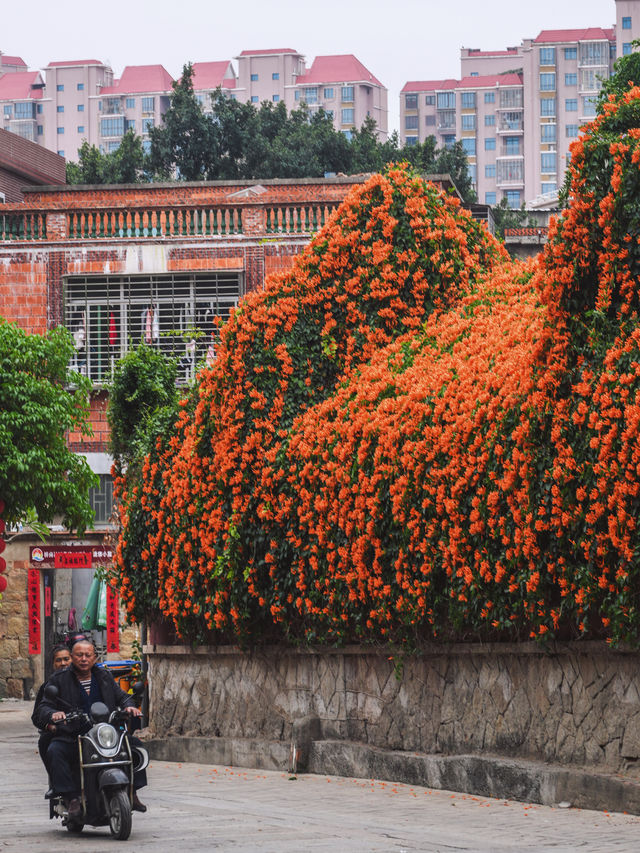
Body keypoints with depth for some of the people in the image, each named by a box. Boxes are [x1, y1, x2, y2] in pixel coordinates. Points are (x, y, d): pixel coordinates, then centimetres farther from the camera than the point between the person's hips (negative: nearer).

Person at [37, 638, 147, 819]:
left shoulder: (104, 677, 15)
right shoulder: (59, 680, 5)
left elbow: (122, 696, 19)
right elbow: (44, 708, -1)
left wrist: (129, 706, -5)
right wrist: (53, 715, -25)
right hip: (71, 736, -3)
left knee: (134, 744, -16)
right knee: (54, 752, -33)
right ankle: (72, 798, -32)